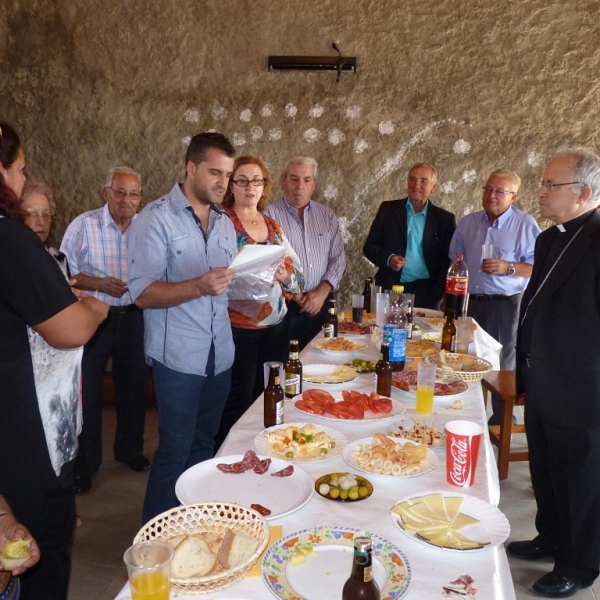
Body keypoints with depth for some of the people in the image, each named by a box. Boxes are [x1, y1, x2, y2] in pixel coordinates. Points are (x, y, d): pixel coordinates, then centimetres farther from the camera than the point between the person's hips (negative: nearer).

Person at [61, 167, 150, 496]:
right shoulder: (83, 225, -9)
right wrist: (99, 284, -21)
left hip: (132, 317, 3)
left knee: (134, 385, 15)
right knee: (87, 391, 5)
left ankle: (129, 449, 36)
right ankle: (85, 463, 23)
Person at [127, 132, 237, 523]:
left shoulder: (225, 222, 11)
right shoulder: (157, 219, -9)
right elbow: (143, 293, -16)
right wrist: (199, 287, -30)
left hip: (220, 355, 6)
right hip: (179, 357, -6)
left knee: (203, 446, 18)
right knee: (175, 452, 3)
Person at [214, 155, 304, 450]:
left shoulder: (274, 226, 12)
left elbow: (297, 271, 11)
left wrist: (285, 275, -10)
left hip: (275, 325, 6)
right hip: (237, 327, -6)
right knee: (237, 404, 2)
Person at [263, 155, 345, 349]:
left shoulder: (327, 215, 8)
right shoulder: (270, 214, -5)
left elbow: (338, 259, 6)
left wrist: (321, 293, -8)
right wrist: (293, 294, -11)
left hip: (320, 305, 4)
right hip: (283, 306, -4)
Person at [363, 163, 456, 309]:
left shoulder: (444, 219, 4)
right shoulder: (388, 209, 5)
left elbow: (448, 260, 4)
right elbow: (369, 246, 6)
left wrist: (437, 292, -7)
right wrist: (388, 258, -13)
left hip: (425, 293, 0)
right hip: (390, 289, 1)